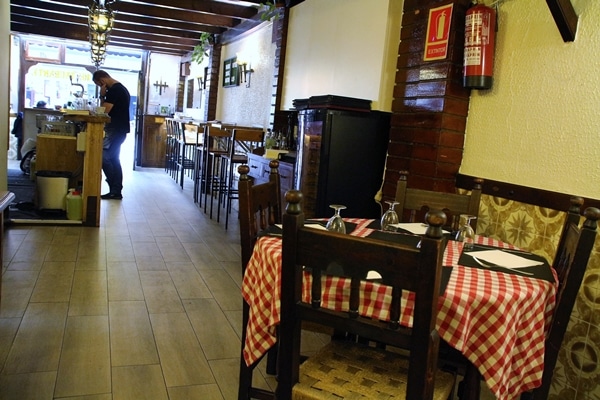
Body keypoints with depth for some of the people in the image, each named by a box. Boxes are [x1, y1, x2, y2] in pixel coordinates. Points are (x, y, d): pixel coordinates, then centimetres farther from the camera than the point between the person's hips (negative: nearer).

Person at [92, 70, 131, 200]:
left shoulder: (113, 90, -16)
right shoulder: (121, 88, 17)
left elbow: (104, 111, -19)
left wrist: (102, 96, -7)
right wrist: (104, 97, 7)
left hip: (115, 130, -10)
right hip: (120, 129, 10)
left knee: (103, 158, -8)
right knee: (114, 160, 10)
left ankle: (114, 190, -4)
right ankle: (117, 191, 11)